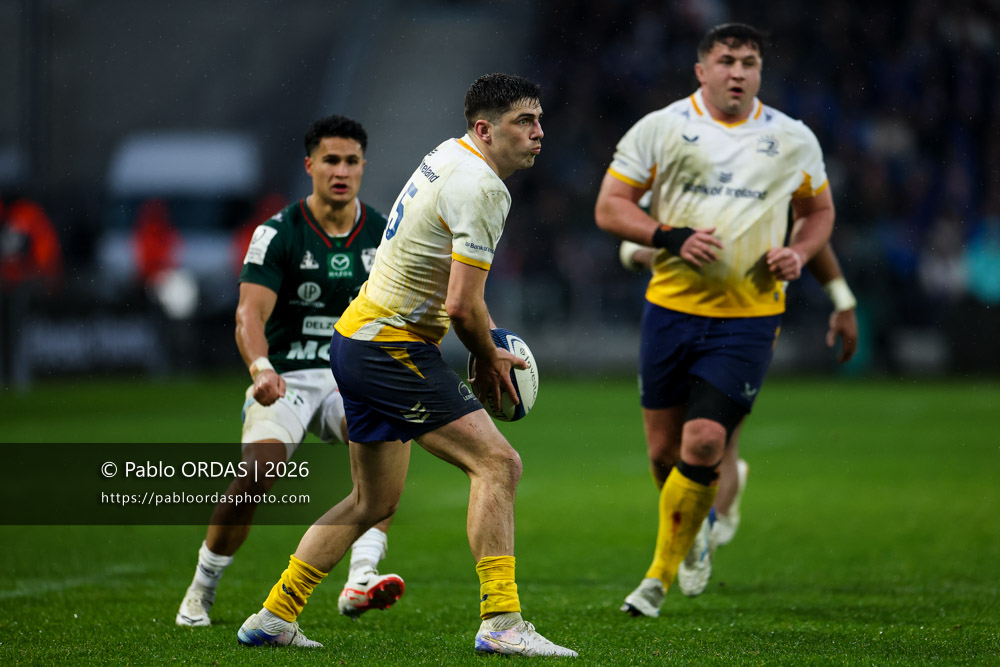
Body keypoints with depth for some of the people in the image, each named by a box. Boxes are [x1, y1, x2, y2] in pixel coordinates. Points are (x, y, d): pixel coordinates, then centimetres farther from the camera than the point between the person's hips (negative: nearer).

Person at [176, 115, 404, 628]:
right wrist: (261, 368, -35)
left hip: (354, 377, 3)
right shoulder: (278, 233, -7)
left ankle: (361, 578, -36)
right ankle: (200, 594, 1)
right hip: (287, 378, -3)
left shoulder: (383, 234, 5)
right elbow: (250, 314, -16)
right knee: (256, 475, -23)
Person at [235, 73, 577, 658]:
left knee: (376, 502, 19)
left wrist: (487, 338, 15)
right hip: (391, 349, -10)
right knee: (498, 464, -13)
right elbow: (462, 304, -23)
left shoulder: (449, 155, 12)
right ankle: (501, 624, -17)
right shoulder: (480, 188, -19)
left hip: (358, 340, 10)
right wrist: (490, 361, -5)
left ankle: (273, 616, 24)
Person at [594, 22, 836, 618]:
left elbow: (820, 211, 19)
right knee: (665, 451, 5)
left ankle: (661, 575, -2)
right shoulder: (661, 129, 0)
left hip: (750, 315, -1)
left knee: (704, 442, -15)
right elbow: (609, 207, 1)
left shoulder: (793, 140, 5)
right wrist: (672, 238, -14)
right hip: (672, 306, 1)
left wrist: (798, 254, -2)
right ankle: (698, 527, 38)